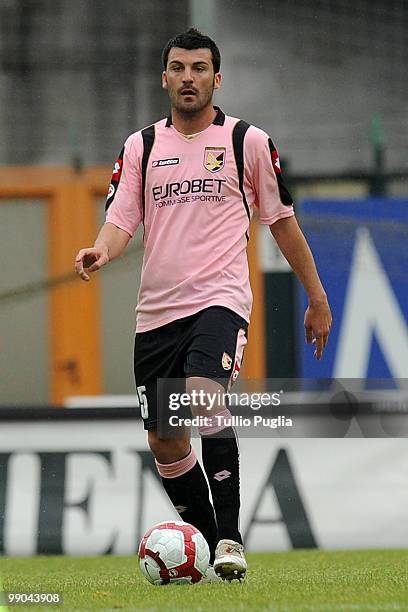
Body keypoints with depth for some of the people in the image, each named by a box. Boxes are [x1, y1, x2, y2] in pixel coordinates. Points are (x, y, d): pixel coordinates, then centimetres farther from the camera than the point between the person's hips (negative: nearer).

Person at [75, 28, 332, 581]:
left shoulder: (247, 142, 4)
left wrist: (317, 298, 13)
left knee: (205, 397, -30)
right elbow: (121, 219, 3)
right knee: (165, 442, 5)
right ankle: (206, 546, 23)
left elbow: (282, 220, 11)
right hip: (157, 308, 4)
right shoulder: (141, 147, 11)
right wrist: (102, 250, -20)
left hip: (220, 297, -4)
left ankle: (230, 536, -25)